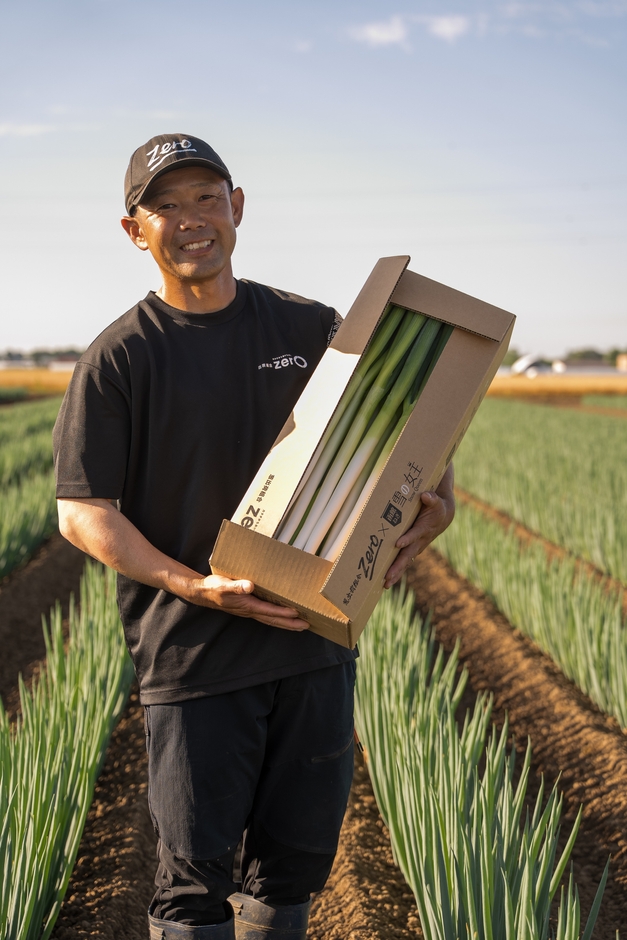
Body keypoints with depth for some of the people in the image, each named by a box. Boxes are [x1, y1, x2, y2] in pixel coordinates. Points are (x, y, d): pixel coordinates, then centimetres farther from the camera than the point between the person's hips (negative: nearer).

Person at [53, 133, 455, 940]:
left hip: (314, 635, 4)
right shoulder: (118, 358, -4)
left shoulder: (311, 329, 7)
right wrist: (194, 586, -20)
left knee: (299, 850, 13)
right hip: (192, 653, -3)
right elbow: (81, 512, -7)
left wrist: (439, 501, -6)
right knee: (196, 870, 2)